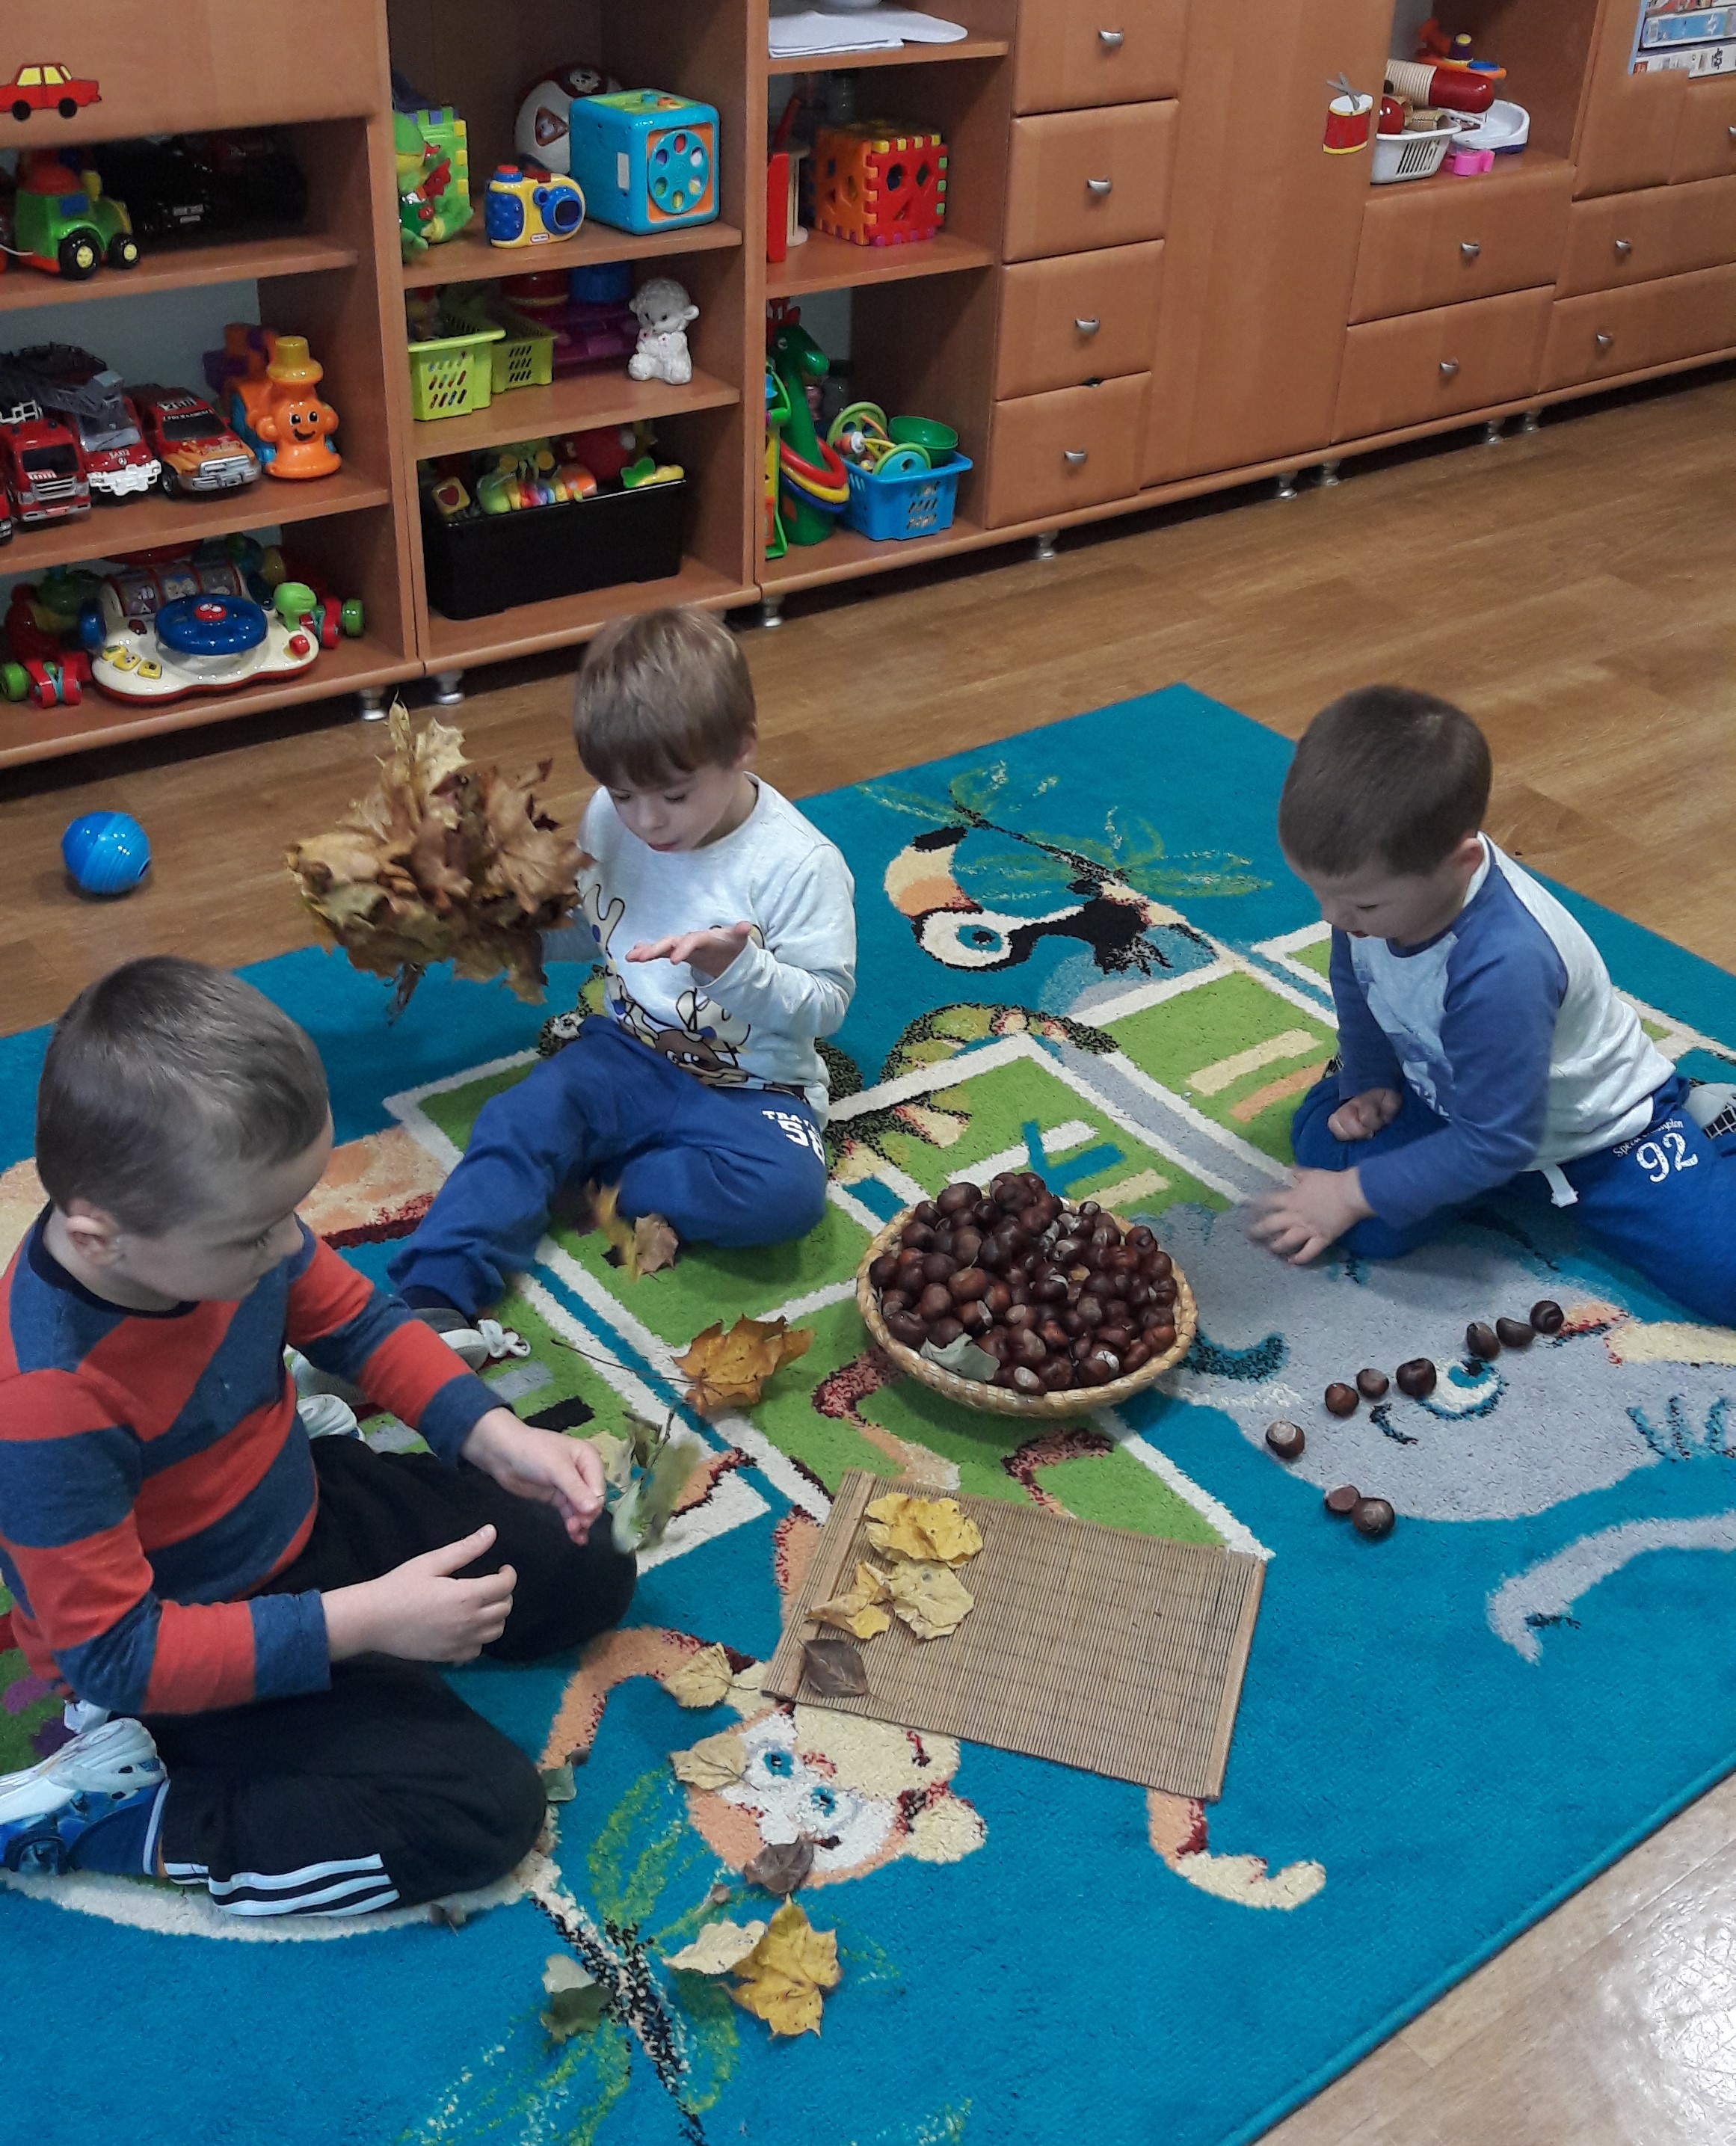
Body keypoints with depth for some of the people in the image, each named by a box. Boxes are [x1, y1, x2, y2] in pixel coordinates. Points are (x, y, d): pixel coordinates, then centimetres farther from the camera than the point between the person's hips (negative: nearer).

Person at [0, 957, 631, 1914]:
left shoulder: (219, 1217, -17)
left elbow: (357, 1321, 1)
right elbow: (114, 1654, -28)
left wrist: (495, 1436, -13)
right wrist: (358, 1622, -31)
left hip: (306, 1507, 8)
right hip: (177, 1652, -7)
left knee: (589, 1572, 10)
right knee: (482, 1808, -16)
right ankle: (95, 1816, -5)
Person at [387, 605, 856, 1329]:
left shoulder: (797, 864, -17)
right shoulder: (609, 819, -3)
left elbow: (827, 1005, -15)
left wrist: (738, 966, -32)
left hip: (751, 1088, -3)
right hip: (629, 1052, 4)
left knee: (786, 1190, -31)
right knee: (519, 1119, -22)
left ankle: (586, 1179, -16)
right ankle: (431, 1300, -28)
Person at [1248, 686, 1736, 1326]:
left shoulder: (1502, 969, -41)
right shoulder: (1378, 882, -20)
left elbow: (1494, 1143, -31)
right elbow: (1356, 982, 5)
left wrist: (1354, 1194, -25)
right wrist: (1368, 1083, -3)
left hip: (1592, 1134, -7)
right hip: (1455, 1094, 7)